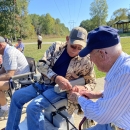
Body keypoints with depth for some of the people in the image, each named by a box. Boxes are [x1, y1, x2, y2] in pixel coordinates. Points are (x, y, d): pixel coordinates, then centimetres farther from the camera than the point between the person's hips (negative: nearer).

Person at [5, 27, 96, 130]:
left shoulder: (86, 60, -12)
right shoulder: (57, 46, -5)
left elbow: (92, 83, -2)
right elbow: (41, 64, -11)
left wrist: (83, 88, -26)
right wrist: (56, 78, -28)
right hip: (45, 83, 6)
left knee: (33, 107, -26)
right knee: (17, 96, 7)